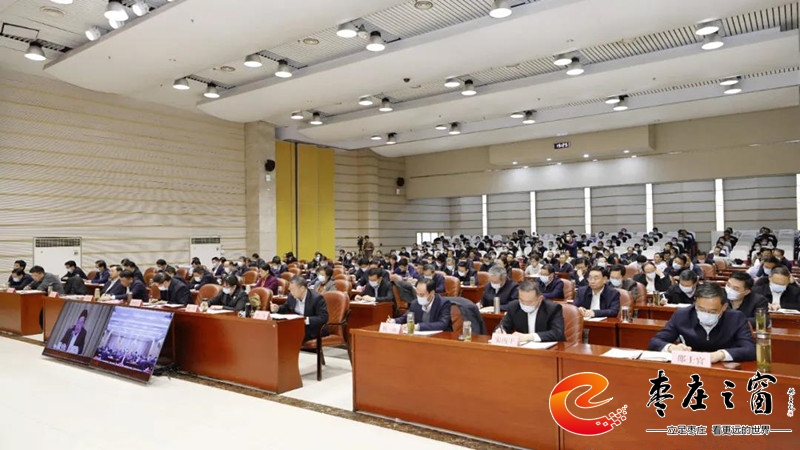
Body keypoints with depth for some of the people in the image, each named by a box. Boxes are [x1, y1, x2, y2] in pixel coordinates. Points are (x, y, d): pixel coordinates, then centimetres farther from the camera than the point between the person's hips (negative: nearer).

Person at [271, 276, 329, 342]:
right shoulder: (291, 296, 1)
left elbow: (323, 318, -24)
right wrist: (277, 308, 0)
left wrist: (306, 320, -35)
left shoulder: (317, 298, -17)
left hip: (313, 330, -6)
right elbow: (286, 308, 22)